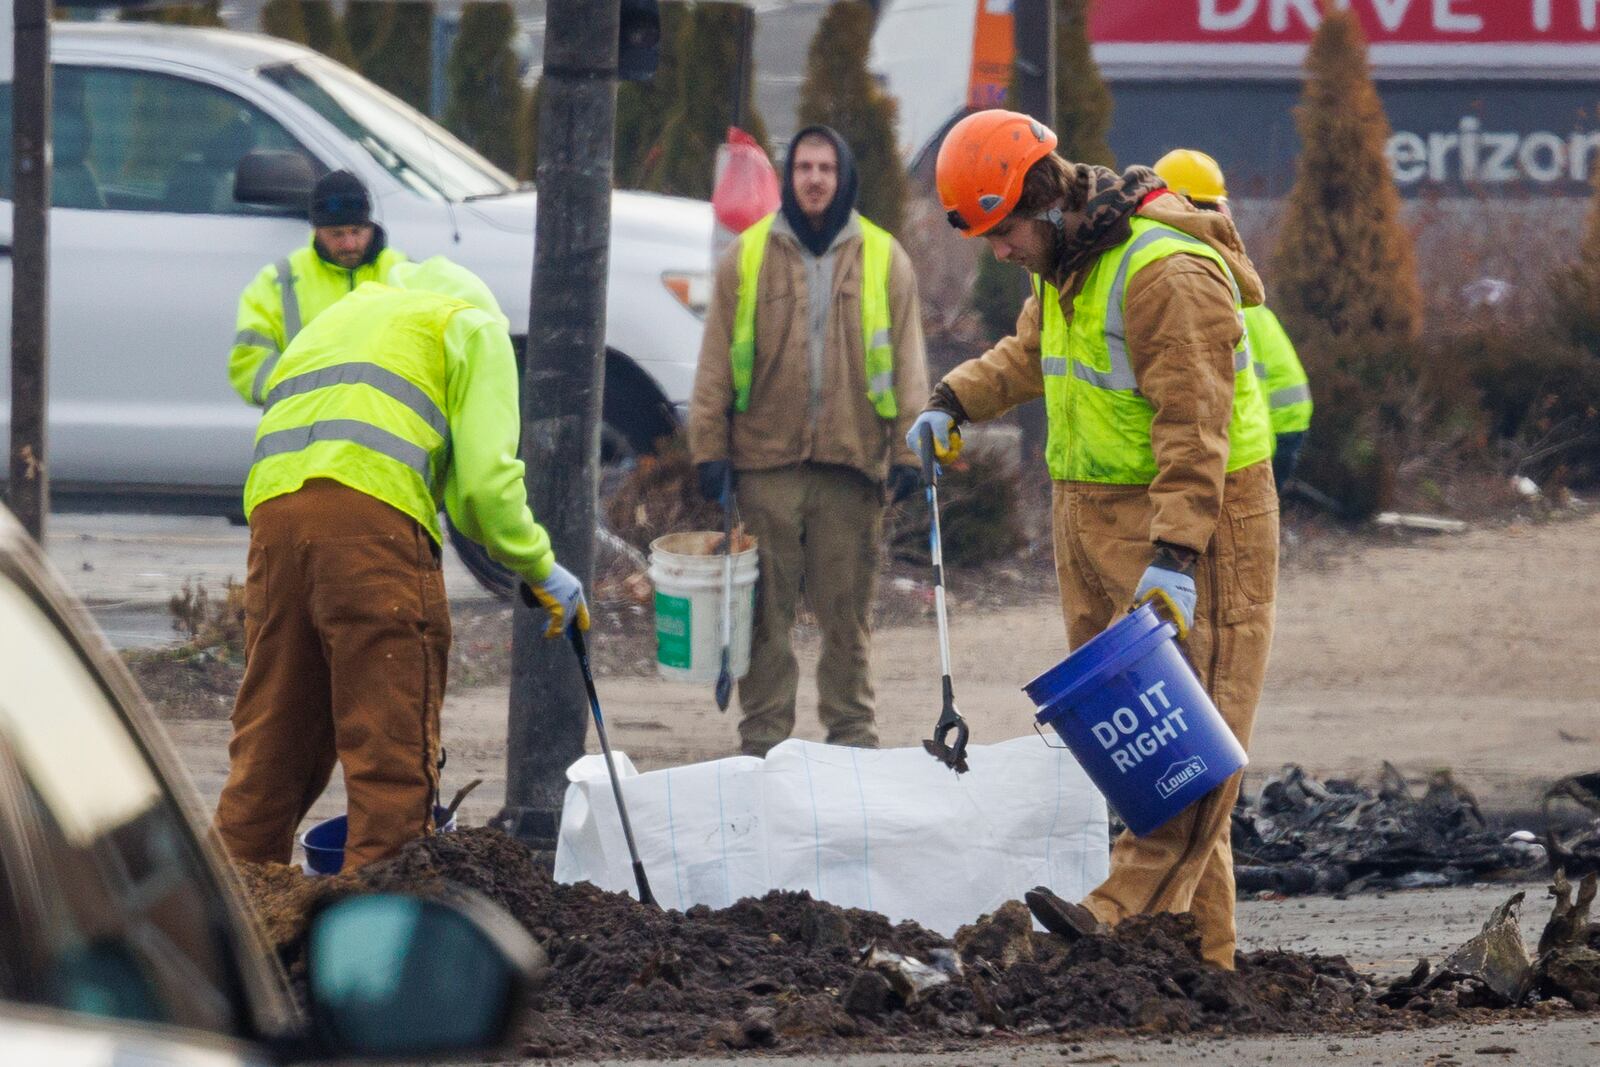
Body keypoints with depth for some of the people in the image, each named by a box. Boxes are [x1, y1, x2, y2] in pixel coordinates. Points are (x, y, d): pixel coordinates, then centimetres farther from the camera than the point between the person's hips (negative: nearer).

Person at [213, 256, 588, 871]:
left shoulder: (333, 318, 37)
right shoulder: (472, 325, 18)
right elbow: (485, 477, 3)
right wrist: (539, 569, 14)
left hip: (271, 504, 6)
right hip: (374, 509, -6)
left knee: (270, 737, 13)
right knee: (393, 747, -4)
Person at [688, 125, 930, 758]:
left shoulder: (883, 259, 8)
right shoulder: (748, 255, 7)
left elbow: (907, 361, 8)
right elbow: (717, 360, 8)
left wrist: (908, 450, 1)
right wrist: (710, 446, 2)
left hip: (852, 460, 0)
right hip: (766, 459, 0)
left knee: (848, 606, 2)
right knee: (766, 608, 1)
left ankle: (851, 728, 10)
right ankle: (762, 735, 6)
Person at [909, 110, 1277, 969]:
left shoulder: (1169, 274, -21)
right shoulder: (1066, 261, 10)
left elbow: (1192, 429, -25)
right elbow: (1030, 355, 31)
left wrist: (1173, 556, -30)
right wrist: (956, 400, 16)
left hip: (1194, 515, -9)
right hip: (1092, 516, 9)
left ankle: (1129, 908, -25)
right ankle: (1199, 945, 7)